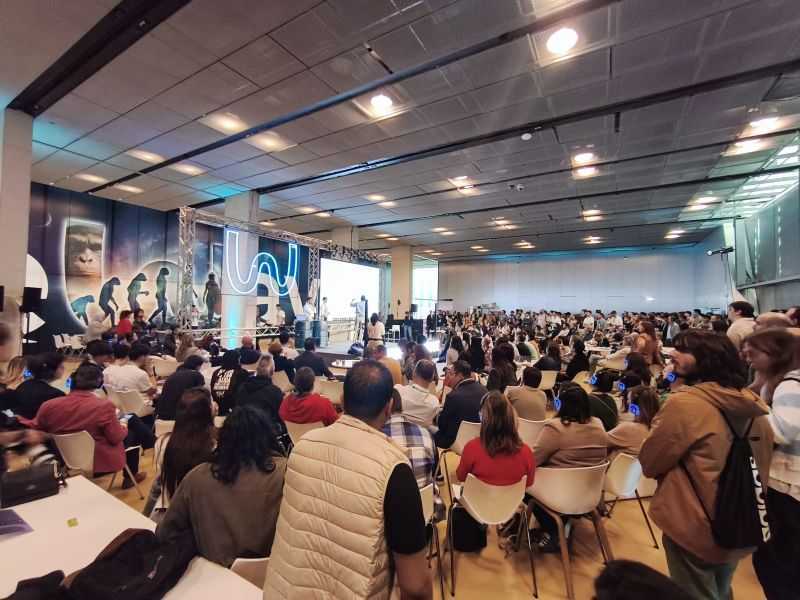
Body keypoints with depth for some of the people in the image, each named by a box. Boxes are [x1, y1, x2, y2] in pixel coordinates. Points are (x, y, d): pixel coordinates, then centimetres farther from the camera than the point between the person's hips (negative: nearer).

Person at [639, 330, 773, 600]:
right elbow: (763, 464, 11)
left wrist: (658, 426, 0)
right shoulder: (752, 403, -2)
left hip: (696, 526, -7)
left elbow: (648, 463, -16)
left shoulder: (684, 402, -25)